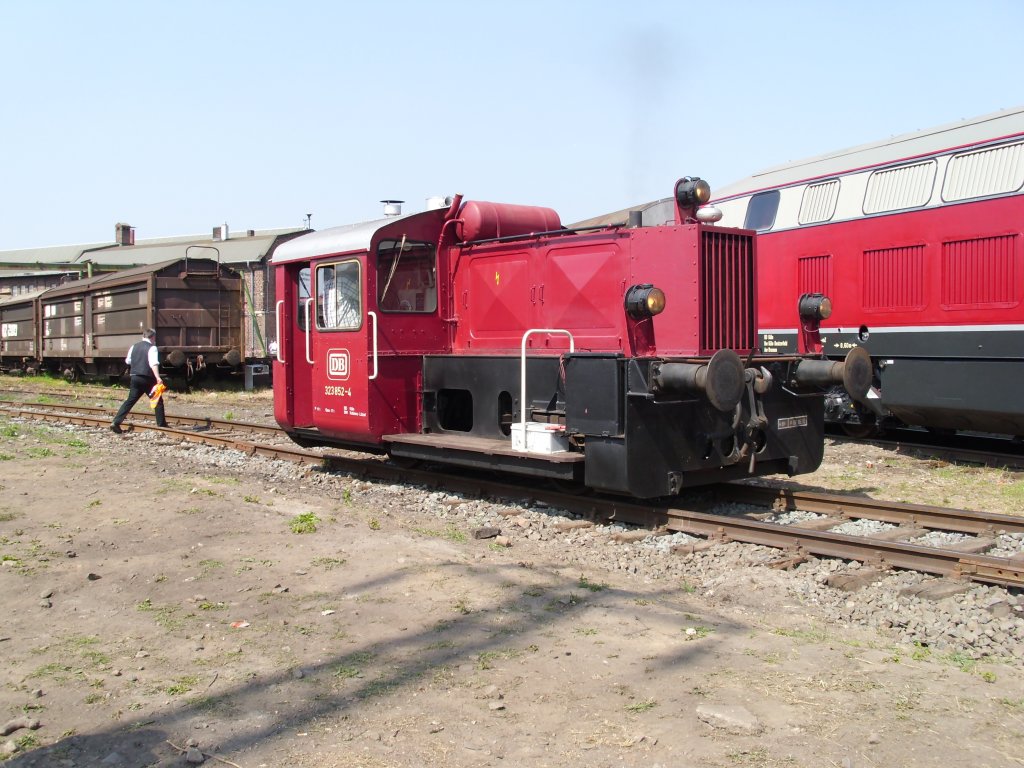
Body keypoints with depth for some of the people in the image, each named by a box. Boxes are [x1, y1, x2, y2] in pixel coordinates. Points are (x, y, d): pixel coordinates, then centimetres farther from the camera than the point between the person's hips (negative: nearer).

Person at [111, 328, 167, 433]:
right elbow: (154, 363, -24)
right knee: (158, 401, 6)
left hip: (135, 377, 6)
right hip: (147, 379, -6)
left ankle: (116, 422, 1)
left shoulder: (134, 346, 12)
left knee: (130, 400, 10)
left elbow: (128, 361, 24)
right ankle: (161, 424, 6)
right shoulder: (152, 348, -8)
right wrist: (158, 377, -34)